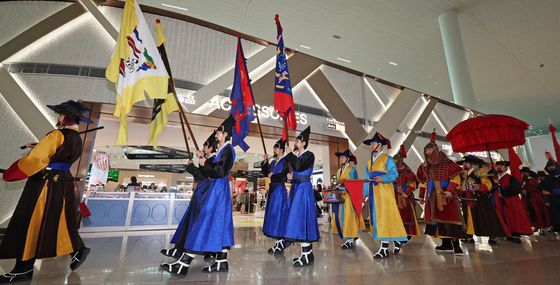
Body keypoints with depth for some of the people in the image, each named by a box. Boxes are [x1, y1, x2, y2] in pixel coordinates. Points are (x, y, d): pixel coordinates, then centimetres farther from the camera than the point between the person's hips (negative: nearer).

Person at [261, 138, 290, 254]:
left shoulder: (285, 161, -8)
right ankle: (279, 242, 22)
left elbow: (283, 176, -17)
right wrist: (265, 162, 4)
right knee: (272, 215, 10)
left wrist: (272, 176, -8)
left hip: (280, 190, -8)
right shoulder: (273, 162, 15)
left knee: (278, 214, -5)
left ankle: (280, 243, 7)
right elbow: (266, 173, 14)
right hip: (272, 190, 8)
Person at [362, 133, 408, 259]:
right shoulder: (369, 161, 18)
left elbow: (394, 174, -12)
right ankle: (396, 240, 22)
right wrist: (365, 192, 10)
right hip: (373, 192, 8)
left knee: (384, 217, -7)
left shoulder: (387, 159, -2)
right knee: (376, 217, 8)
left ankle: (384, 248, -2)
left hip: (384, 191, -7)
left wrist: (382, 178, -27)